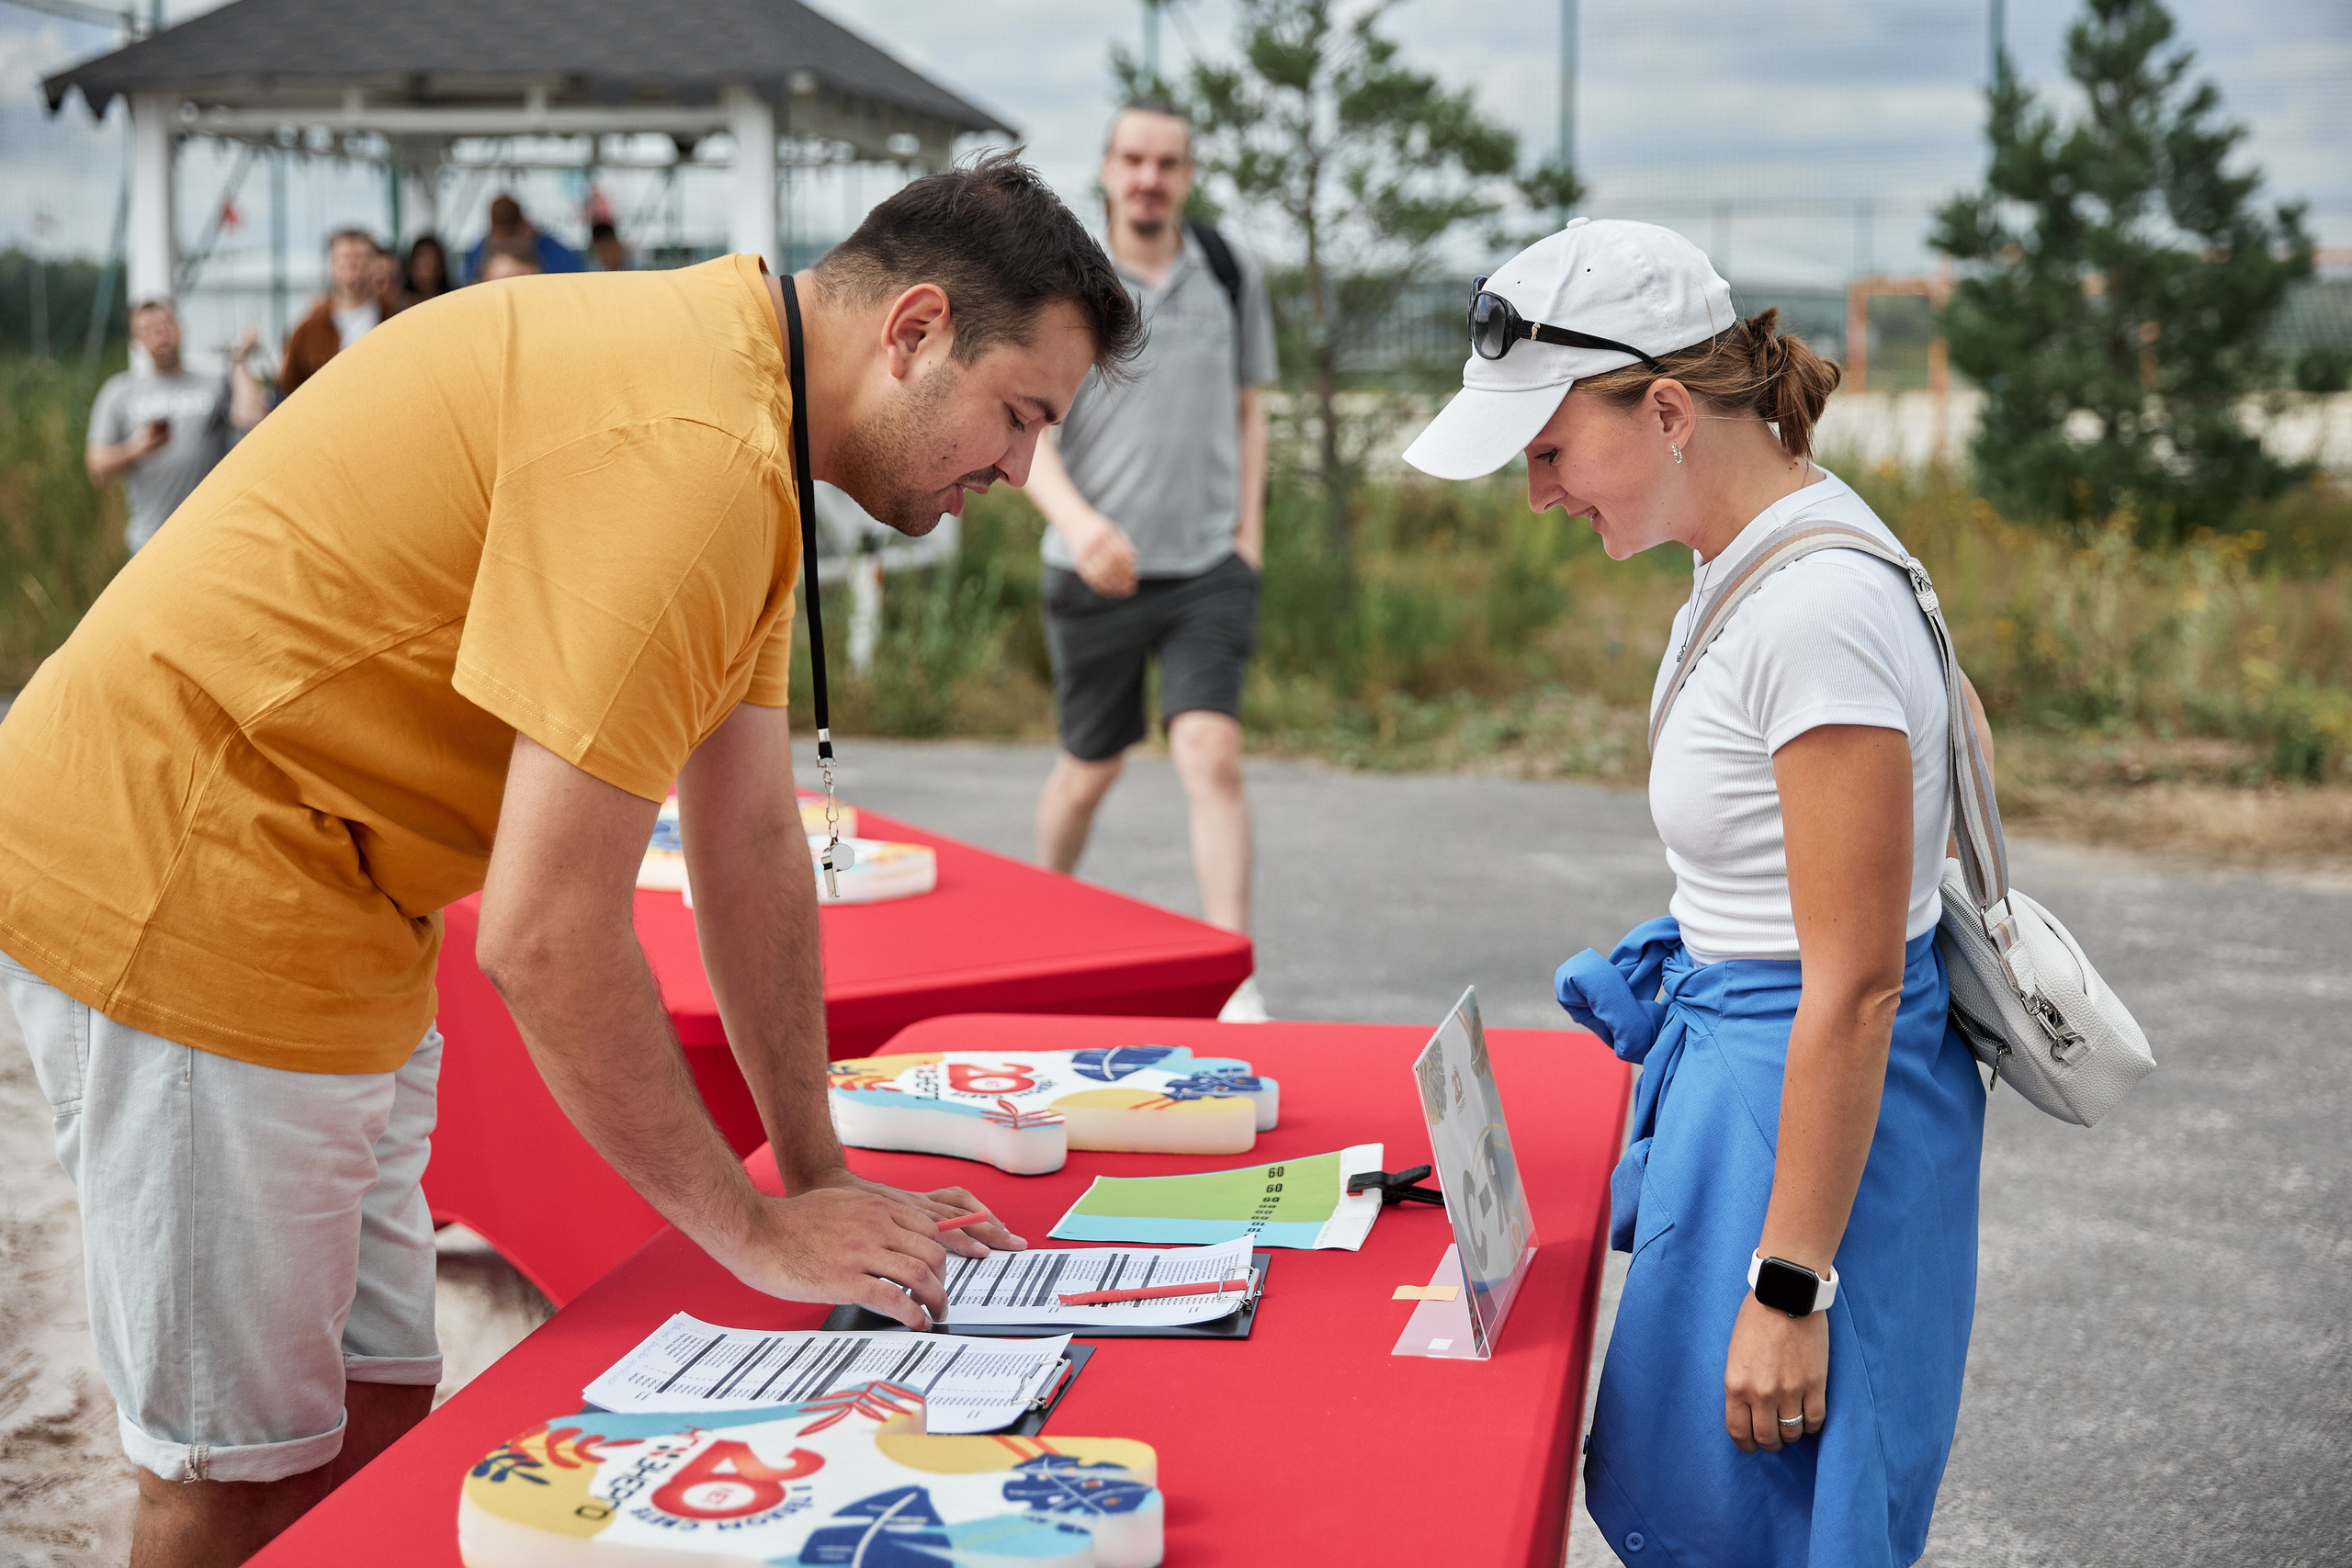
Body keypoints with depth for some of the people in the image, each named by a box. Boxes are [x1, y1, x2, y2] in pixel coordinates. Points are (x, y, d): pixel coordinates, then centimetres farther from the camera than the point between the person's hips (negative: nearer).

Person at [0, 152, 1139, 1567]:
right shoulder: (689, 453, -27)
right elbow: (545, 933, -28)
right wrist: (756, 1232, -15)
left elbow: (754, 839, 10)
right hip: (184, 892, -10)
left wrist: (820, 1179, 9)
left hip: (327, 920, 10)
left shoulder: (736, 392, 7)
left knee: (379, 1410, 15)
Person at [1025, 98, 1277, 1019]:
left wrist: (1249, 528, 6)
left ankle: (1235, 982, -13)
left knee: (1211, 756, -14)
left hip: (1209, 566, 1)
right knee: (1091, 766, 12)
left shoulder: (1229, 274, 5)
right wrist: (1077, 520, -25)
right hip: (1096, 569, -1)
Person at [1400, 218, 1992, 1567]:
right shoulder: (1753, 556, 5)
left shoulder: (1819, 608, -25)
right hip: (1735, 1048, 10)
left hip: (1826, 1098, -10)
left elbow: (1857, 989, -24)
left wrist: (1788, 1287, -20)